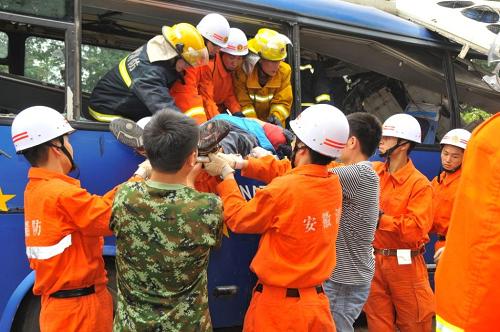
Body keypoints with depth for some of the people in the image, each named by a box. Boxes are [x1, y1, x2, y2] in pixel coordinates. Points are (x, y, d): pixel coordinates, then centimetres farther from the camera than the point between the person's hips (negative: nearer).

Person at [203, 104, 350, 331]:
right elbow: (289, 170, 11)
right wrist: (240, 163, 9)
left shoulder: (282, 190, -24)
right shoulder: (334, 184, -6)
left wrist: (226, 175, 4)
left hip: (277, 306, -5)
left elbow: (239, 219, -7)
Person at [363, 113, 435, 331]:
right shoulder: (372, 172, 3)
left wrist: (381, 219, -20)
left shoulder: (419, 184, -12)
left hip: (404, 265, -4)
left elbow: (417, 229, -19)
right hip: (374, 261, 4)